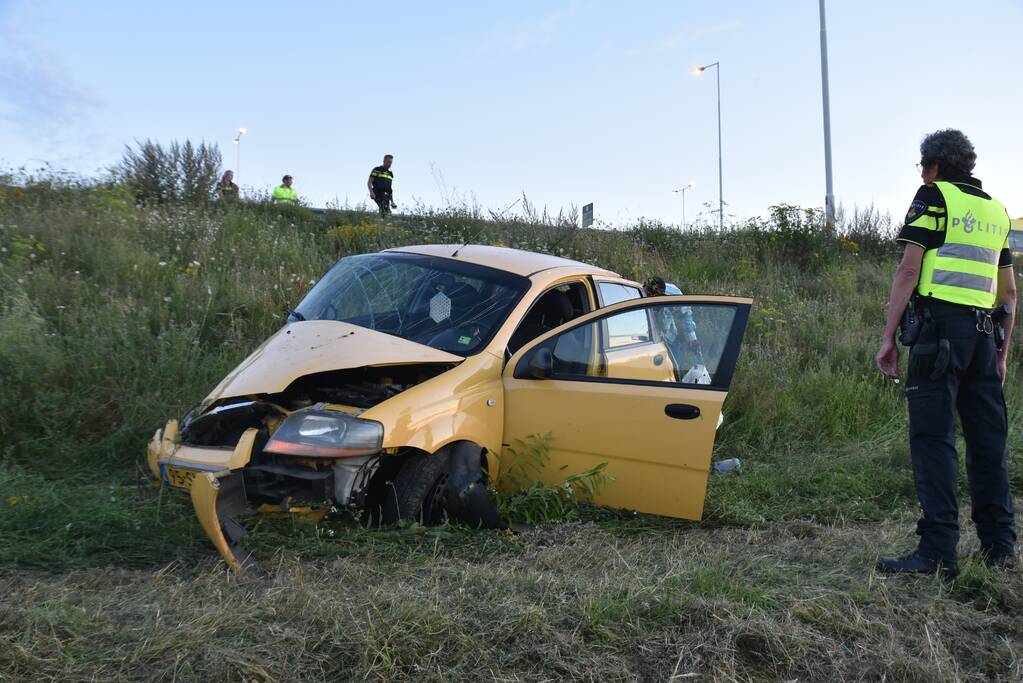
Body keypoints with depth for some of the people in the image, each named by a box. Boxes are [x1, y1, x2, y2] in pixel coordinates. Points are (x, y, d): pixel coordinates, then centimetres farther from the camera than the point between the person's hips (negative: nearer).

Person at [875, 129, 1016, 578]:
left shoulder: (934, 196, 2)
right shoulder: (996, 209, 21)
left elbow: (909, 269, -9)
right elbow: (1009, 292, 21)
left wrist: (888, 337, -9)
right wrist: (1002, 353, 26)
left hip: (940, 325, -7)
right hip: (984, 330, 7)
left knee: (932, 437, -8)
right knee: (988, 438, 11)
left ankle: (938, 553, -11)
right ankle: (999, 545, 17)